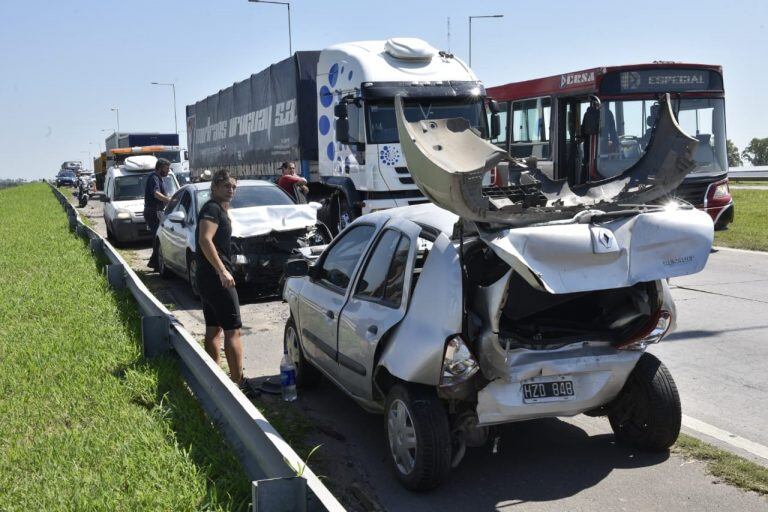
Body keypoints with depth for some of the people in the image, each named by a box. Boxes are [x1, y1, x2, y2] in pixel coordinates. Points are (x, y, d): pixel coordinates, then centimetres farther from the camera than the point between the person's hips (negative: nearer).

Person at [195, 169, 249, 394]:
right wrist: (222, 271, -29)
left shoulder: (218, 209, 18)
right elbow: (205, 240, -26)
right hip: (217, 278, -11)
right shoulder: (213, 209, -12)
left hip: (208, 278, 11)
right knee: (232, 330, -10)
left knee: (213, 329, 13)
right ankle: (238, 382, -10)